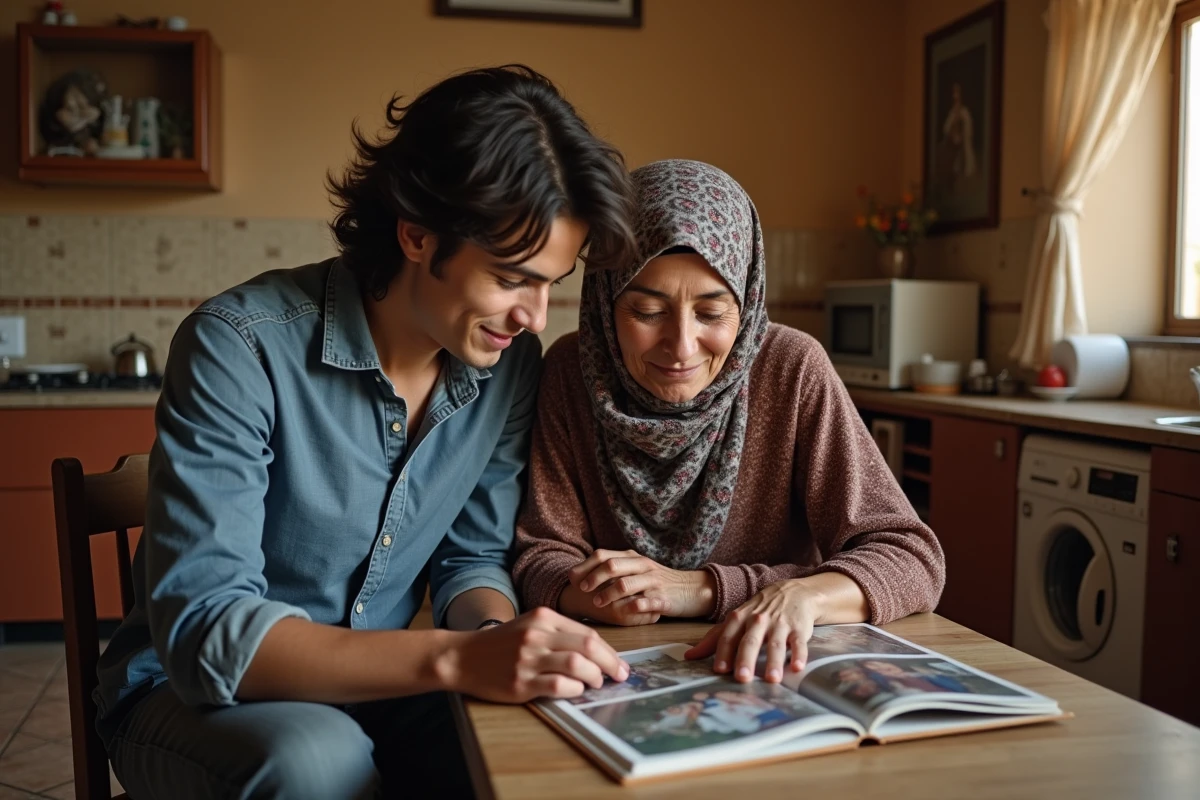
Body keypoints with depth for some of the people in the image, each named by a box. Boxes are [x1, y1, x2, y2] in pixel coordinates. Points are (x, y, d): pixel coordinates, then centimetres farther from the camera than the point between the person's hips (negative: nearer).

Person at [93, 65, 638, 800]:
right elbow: (203, 629, -29)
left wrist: (495, 635, -21)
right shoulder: (241, 347, -24)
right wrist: (453, 658, -40)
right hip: (198, 692, -3)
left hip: (375, 685, 4)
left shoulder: (510, 360, -8)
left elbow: (472, 555, 2)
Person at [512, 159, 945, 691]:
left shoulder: (792, 371, -13)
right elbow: (543, 553, -4)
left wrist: (800, 593, -30)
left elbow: (912, 559, -13)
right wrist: (597, 595, -25)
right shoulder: (572, 371, -8)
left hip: (771, 680, 0)